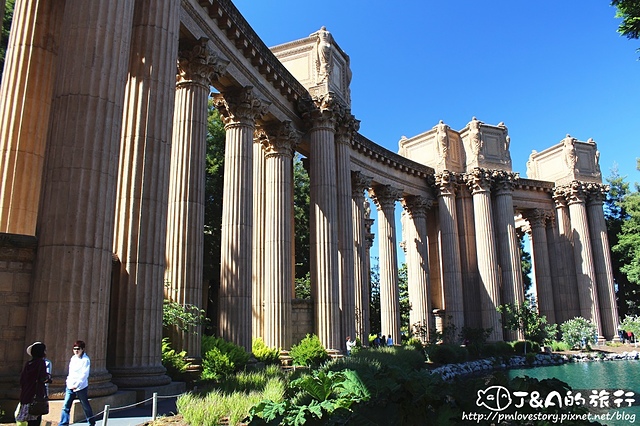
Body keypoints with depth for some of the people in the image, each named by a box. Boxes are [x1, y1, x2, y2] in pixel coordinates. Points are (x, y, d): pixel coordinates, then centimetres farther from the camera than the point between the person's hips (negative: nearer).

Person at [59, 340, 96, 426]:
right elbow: (70, 373, 18)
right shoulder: (73, 358, 10)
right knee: (65, 406, -3)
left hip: (81, 387, -5)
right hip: (70, 387, 5)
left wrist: (76, 385, -21)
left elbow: (84, 375, -16)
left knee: (85, 406, 8)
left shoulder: (86, 360, -10)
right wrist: (68, 383, 12)